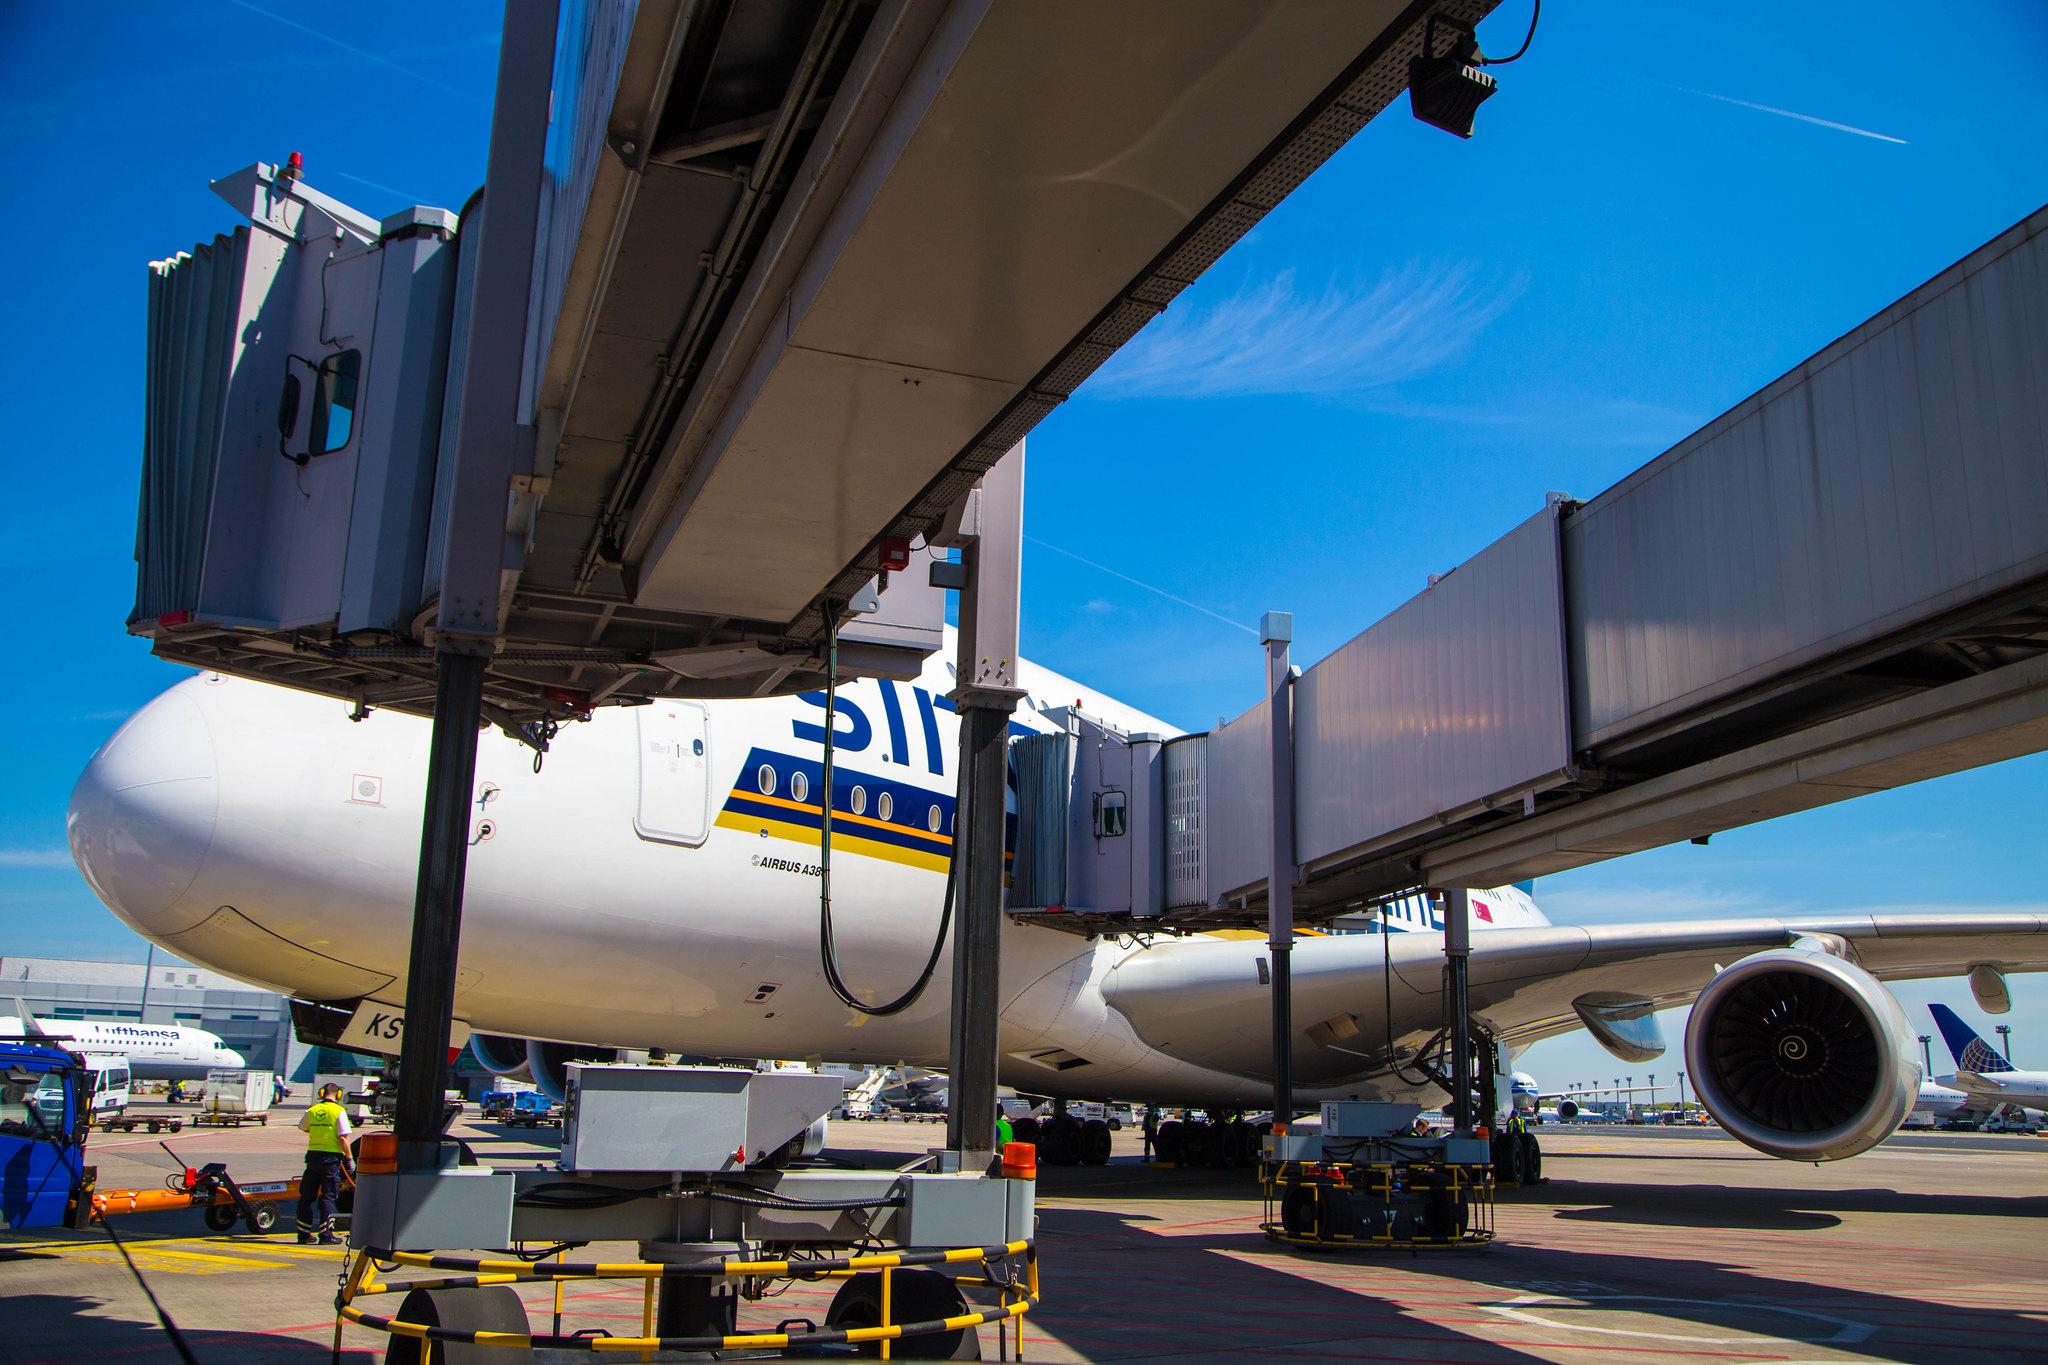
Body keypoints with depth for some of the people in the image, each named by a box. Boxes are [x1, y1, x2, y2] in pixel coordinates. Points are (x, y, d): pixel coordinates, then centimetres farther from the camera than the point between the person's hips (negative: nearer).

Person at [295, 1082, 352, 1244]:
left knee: (307, 1195, 14)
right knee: (328, 1196, 0)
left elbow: (302, 1127, 25)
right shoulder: (339, 1111, -8)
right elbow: (343, 1137, -13)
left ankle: (303, 1233, 19)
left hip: (313, 1154, 4)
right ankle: (325, 1234, -2)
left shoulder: (311, 1111, 5)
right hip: (331, 1157, -4)